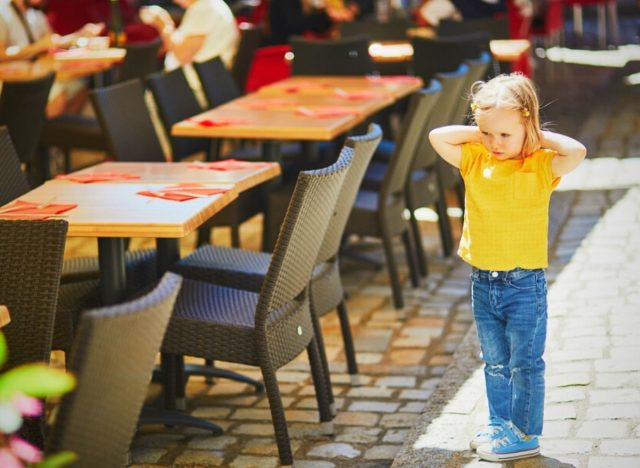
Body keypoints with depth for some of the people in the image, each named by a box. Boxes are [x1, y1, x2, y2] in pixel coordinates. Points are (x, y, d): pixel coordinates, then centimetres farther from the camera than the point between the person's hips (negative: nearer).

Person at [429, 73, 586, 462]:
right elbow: (437, 136, -4)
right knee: (495, 363, 18)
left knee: (525, 364, 4)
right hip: (483, 281, 5)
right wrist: (478, 133, -4)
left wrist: (542, 138, -15)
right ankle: (500, 424, 32)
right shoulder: (475, 160, 1)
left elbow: (577, 152, -27)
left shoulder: (541, 166, -11)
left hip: (524, 283, -5)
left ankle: (525, 435, 12)